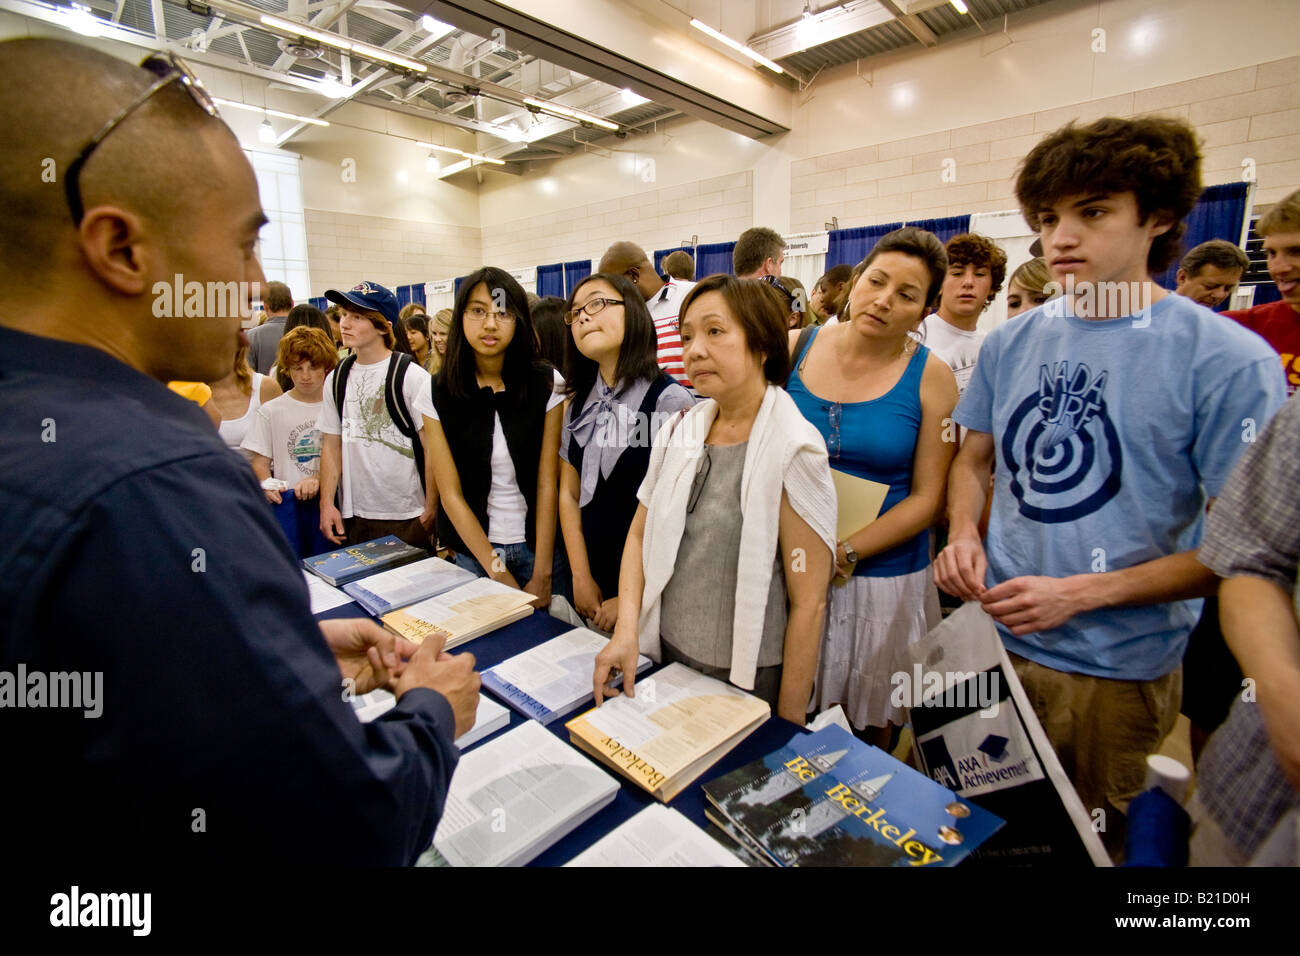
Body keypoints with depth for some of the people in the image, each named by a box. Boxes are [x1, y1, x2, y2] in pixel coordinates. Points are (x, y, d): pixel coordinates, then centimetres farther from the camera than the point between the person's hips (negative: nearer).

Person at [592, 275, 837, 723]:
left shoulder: (794, 450, -17)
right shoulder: (678, 433, 0)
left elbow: (809, 603, -16)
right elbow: (640, 534, 4)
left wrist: (788, 724, -12)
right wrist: (626, 629, -9)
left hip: (751, 680, -5)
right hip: (666, 659, 5)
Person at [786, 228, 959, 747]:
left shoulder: (931, 378, -4)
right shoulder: (793, 348, -1)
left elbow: (927, 497, -6)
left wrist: (845, 553, -17)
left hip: (883, 574, -1)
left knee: (872, 720, 15)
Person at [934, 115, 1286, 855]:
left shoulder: (1230, 360, -14)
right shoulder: (1012, 342, 0)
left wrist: (1082, 592, -21)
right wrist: (963, 534, -9)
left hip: (1114, 670, -3)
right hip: (990, 634, 4)